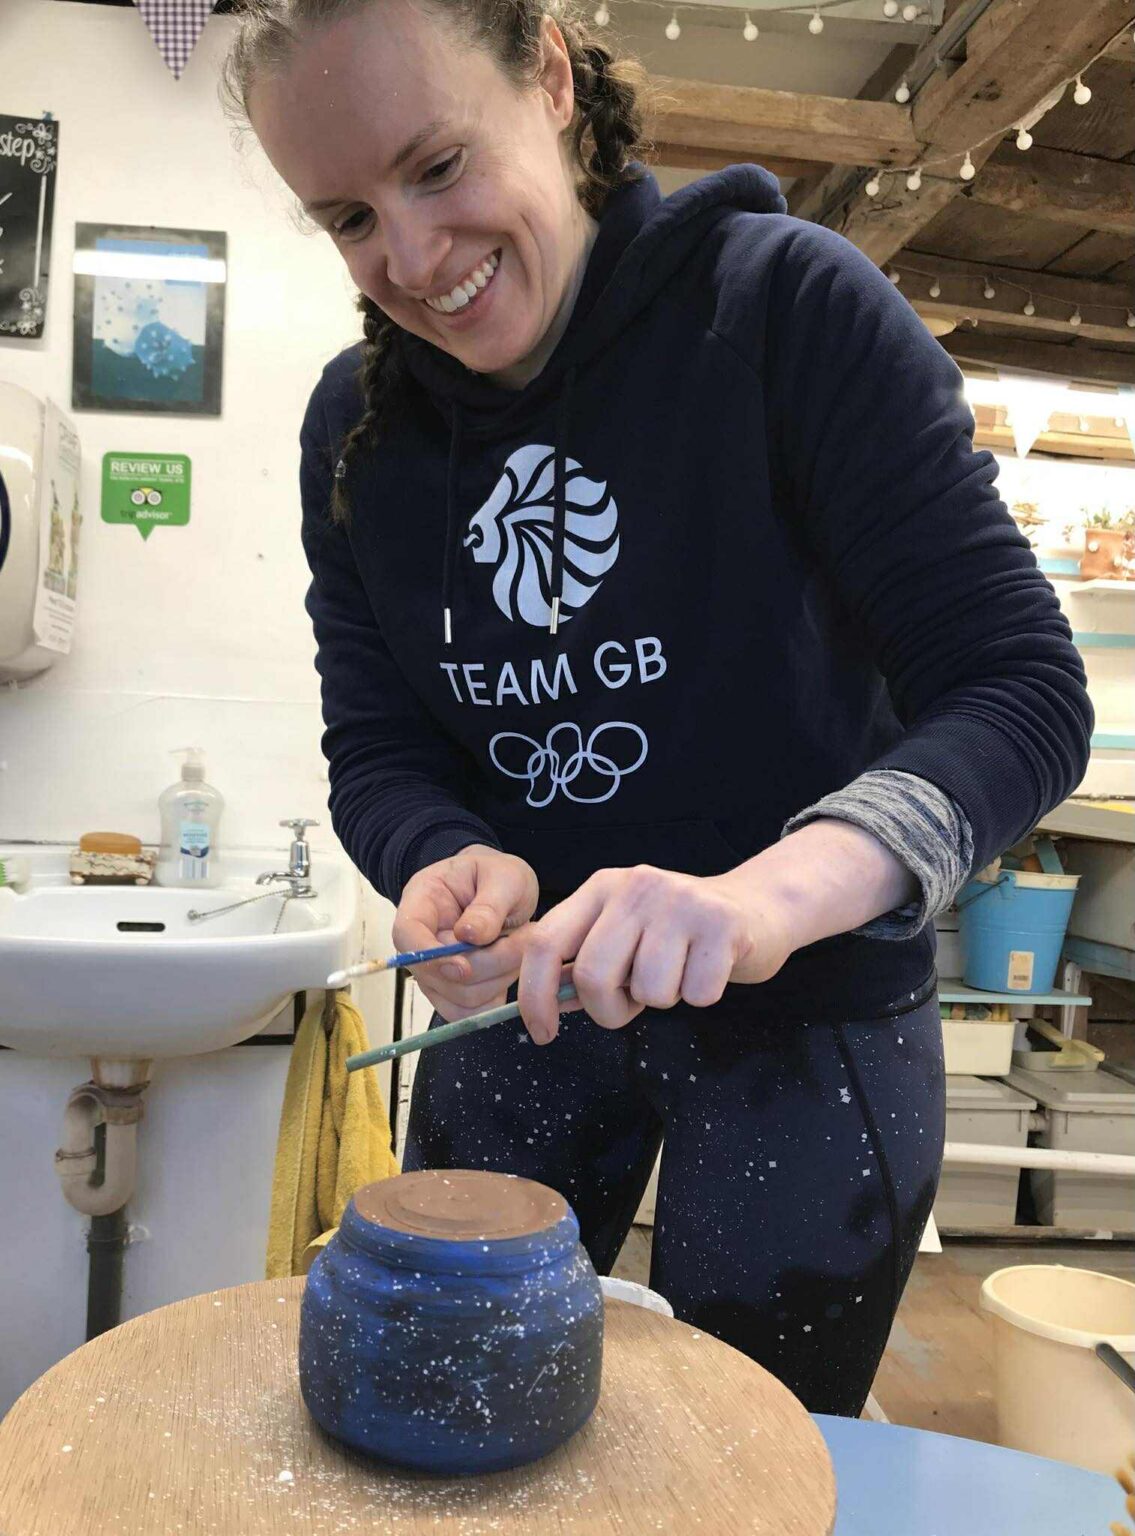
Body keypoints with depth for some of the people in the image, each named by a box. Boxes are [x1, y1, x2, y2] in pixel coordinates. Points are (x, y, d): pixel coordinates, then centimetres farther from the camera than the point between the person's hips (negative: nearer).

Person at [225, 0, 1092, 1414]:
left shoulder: (785, 303, -17)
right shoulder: (355, 422, -2)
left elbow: (1024, 689, -20)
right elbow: (375, 751, 0)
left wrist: (772, 894, -38)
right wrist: (453, 868, -24)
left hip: (807, 1012, -3)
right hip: (522, 995, 4)